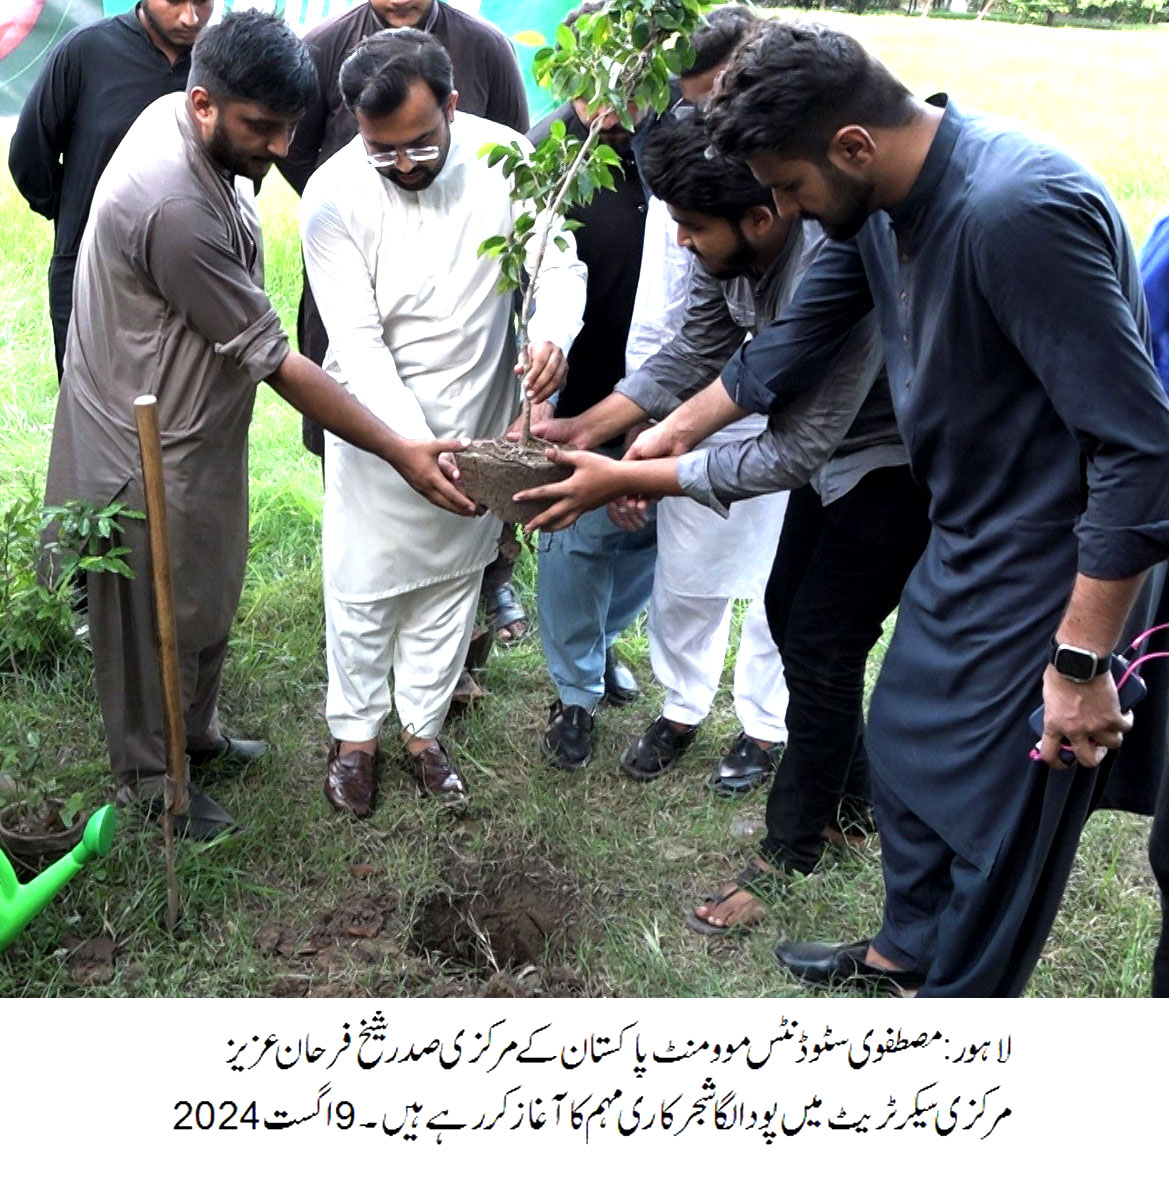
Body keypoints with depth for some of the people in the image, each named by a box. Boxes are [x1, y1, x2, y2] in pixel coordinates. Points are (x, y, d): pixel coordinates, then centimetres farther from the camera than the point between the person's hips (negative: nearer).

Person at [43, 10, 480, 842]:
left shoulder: (181, 120, -6)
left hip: (195, 423, 9)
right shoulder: (173, 208, -35)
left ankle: (195, 733, 46)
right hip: (148, 449, -9)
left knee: (209, 600, 24)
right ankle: (151, 783, 33)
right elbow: (273, 361, -30)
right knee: (157, 620, 11)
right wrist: (403, 454, -27)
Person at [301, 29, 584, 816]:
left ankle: (423, 728, 34)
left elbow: (559, 261, -6)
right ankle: (355, 732, 31)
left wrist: (554, 332, -30)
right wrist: (419, 448, -30)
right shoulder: (334, 196, -19)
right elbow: (358, 344, -20)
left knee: (453, 580, 15)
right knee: (366, 585, 9)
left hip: (478, 421, 3)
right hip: (379, 427, -2)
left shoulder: (504, 157, -13)